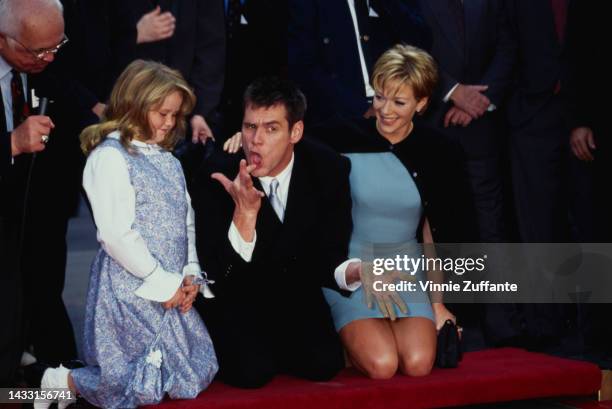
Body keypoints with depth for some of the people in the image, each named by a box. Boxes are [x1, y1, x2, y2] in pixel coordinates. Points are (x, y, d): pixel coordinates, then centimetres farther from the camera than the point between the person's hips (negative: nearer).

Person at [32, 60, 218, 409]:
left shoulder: (167, 159, 13)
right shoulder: (111, 157, -14)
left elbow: (186, 219, 15)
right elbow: (117, 236, -19)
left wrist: (190, 274, 0)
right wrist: (163, 282, -15)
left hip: (172, 288, 9)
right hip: (131, 288, -8)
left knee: (198, 374, 11)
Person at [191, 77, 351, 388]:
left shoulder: (329, 169, -15)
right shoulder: (216, 173, -23)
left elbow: (330, 257, -7)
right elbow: (217, 271, -26)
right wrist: (245, 212, -42)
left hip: (295, 290, 3)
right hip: (234, 293, -3)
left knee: (323, 364, -18)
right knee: (252, 371, -24)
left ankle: (271, 343, 13)